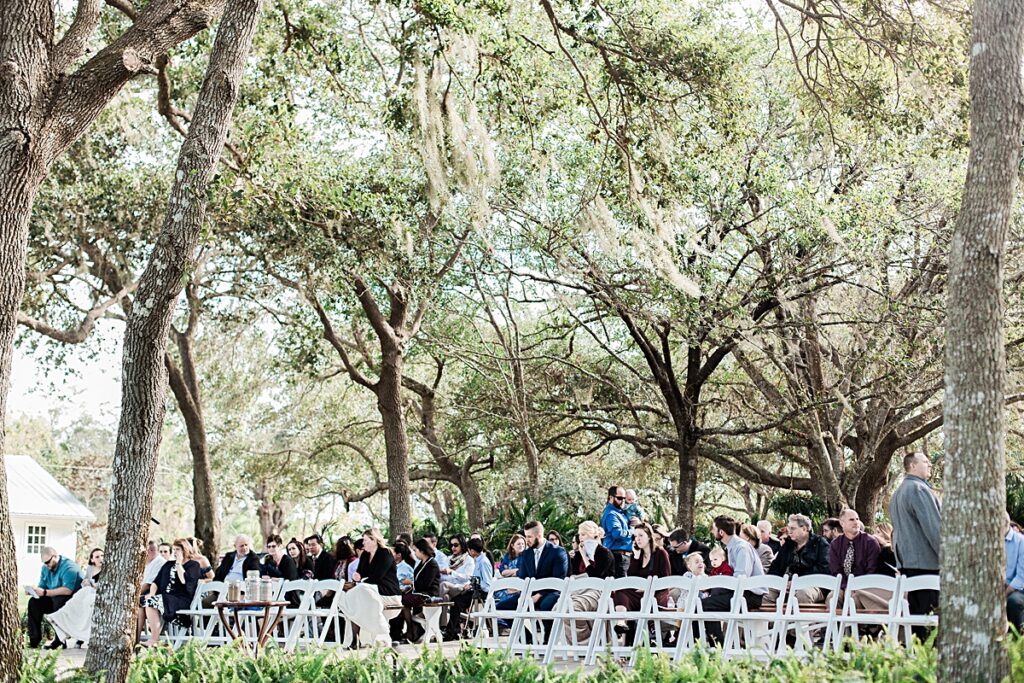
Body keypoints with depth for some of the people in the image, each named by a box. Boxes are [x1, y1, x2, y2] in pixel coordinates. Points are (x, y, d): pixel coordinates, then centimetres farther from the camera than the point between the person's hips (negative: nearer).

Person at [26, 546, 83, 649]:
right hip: (55, 601, 8)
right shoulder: (45, 568, 5)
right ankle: (35, 639, -10)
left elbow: (67, 590, -32)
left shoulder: (68, 567, -21)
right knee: (33, 602, -8)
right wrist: (34, 590, -19)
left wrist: (45, 592, -34)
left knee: (59, 600, -37)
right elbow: (42, 587, 4)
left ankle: (60, 641, -32)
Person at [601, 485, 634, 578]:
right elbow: (618, 534, -26)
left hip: (623, 555, 10)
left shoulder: (620, 512, 17)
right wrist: (632, 532, -11)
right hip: (618, 555, -10)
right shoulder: (611, 514, -14)